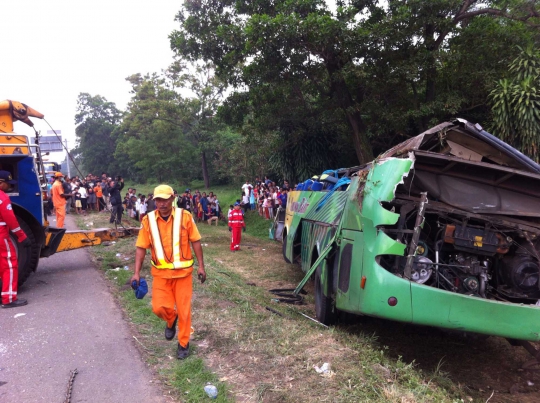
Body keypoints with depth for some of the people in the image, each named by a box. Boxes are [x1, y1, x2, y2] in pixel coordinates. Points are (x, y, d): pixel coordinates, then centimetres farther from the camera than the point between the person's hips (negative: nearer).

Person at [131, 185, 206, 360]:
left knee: (184, 309, 6)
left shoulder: (185, 216, -10)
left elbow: (195, 241, -3)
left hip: (183, 271, -1)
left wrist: (201, 266, -4)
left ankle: (183, 344, 27)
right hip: (160, 273, 1)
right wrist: (137, 272, -5)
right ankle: (171, 321, 35)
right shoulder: (148, 220, -6)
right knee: (159, 307, -1)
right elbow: (141, 247, -1)